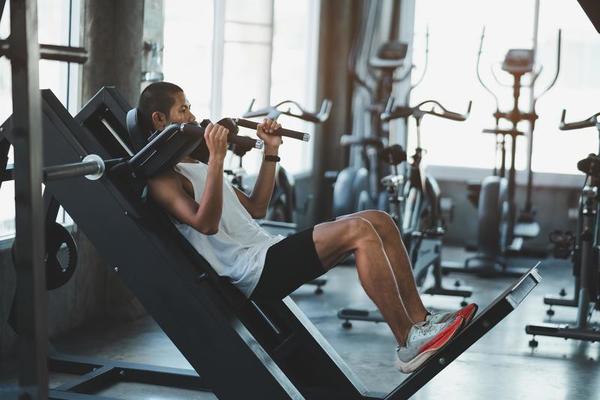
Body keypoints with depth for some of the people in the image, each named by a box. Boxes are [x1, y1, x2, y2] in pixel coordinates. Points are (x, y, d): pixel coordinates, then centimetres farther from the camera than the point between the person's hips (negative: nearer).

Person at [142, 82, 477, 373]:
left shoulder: (193, 168, 26)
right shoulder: (163, 179, -5)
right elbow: (206, 223, -22)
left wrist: (270, 153, 22)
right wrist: (217, 158, -26)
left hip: (267, 251, 10)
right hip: (254, 271, -10)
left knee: (379, 222, 0)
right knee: (359, 230, -26)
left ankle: (420, 321, -1)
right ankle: (409, 344, -22)